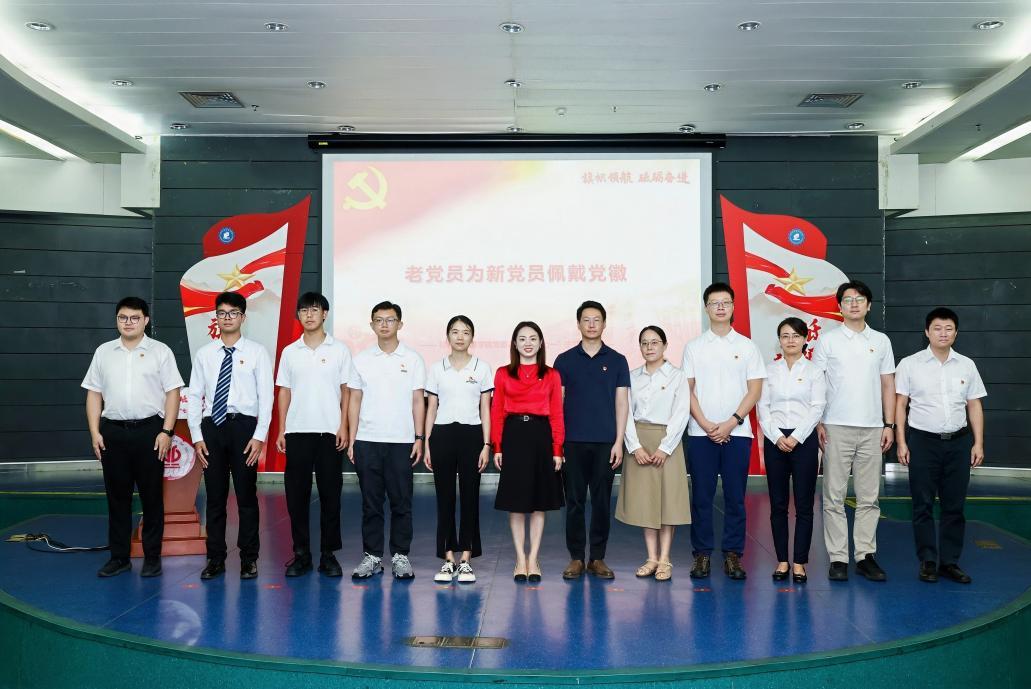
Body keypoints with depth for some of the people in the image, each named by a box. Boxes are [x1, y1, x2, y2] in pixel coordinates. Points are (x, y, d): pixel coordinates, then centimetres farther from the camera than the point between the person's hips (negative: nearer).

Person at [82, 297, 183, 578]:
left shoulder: (160, 351, 2)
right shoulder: (103, 352, 11)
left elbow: (172, 393, -2)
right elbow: (94, 394, 11)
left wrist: (166, 431, -9)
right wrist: (94, 432, 3)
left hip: (149, 430, -3)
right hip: (112, 431, 3)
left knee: (152, 496, 3)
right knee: (117, 496, 9)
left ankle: (152, 557, 13)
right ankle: (118, 557, 19)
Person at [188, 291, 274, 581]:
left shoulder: (257, 352, 0)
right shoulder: (204, 354, 8)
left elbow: (266, 396, -3)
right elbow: (194, 397, 8)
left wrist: (259, 437, -11)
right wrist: (197, 437, 0)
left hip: (243, 426, -2)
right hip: (211, 427, 2)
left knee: (246, 495, 4)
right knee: (215, 496, 8)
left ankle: (249, 558, 16)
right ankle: (215, 559, 18)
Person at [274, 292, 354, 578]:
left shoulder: (339, 350, 3)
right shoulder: (290, 352, 8)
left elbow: (346, 391, 3)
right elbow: (284, 392, 10)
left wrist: (343, 427, -5)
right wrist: (281, 430, 4)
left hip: (329, 432, -2)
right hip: (297, 432, 2)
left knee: (330, 495, 2)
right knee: (296, 495, 3)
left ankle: (328, 555, 12)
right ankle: (301, 554, 13)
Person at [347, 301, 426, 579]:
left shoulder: (412, 359, 3)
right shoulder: (361, 359, 7)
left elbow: (418, 401, 3)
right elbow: (354, 401, 7)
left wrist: (419, 438, -4)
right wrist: (351, 440, 2)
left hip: (401, 441, -1)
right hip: (367, 441, 1)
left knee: (401, 502, 3)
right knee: (370, 502, 6)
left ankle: (400, 556, 13)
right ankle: (372, 556, 15)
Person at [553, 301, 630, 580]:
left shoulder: (617, 360, 5)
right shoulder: (564, 360, 5)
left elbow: (622, 402, 3)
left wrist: (618, 442, -5)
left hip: (605, 442, 0)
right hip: (573, 441, 0)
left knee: (602, 501, 5)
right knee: (574, 501, 4)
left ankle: (597, 557, 15)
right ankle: (576, 557, 13)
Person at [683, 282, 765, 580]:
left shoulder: (747, 346, 6)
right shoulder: (694, 347, 6)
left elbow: (754, 390, 1)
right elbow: (688, 390, 3)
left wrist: (731, 423, -10)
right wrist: (706, 425, -8)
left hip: (737, 432, 0)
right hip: (701, 433, 0)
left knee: (735, 497, 3)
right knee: (701, 497, 3)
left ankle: (733, 554, 12)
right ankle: (702, 553, 11)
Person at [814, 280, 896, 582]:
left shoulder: (881, 341, 10)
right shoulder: (828, 341, 3)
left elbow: (888, 385, 12)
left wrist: (889, 425, 6)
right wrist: (817, 423, -6)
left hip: (872, 429, 2)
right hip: (837, 428, -2)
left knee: (869, 498, 6)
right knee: (834, 497, 0)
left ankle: (866, 555, 14)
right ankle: (838, 558, 6)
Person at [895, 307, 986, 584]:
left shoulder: (967, 365, 7)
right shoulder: (910, 364, -2)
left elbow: (974, 406, 9)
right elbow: (900, 405, -1)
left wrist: (978, 443, 4)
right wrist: (901, 442, -5)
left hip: (958, 442, 3)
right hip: (923, 441, -2)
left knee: (954, 505, 7)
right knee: (923, 505, 3)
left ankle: (950, 561, 16)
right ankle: (928, 561, 13)